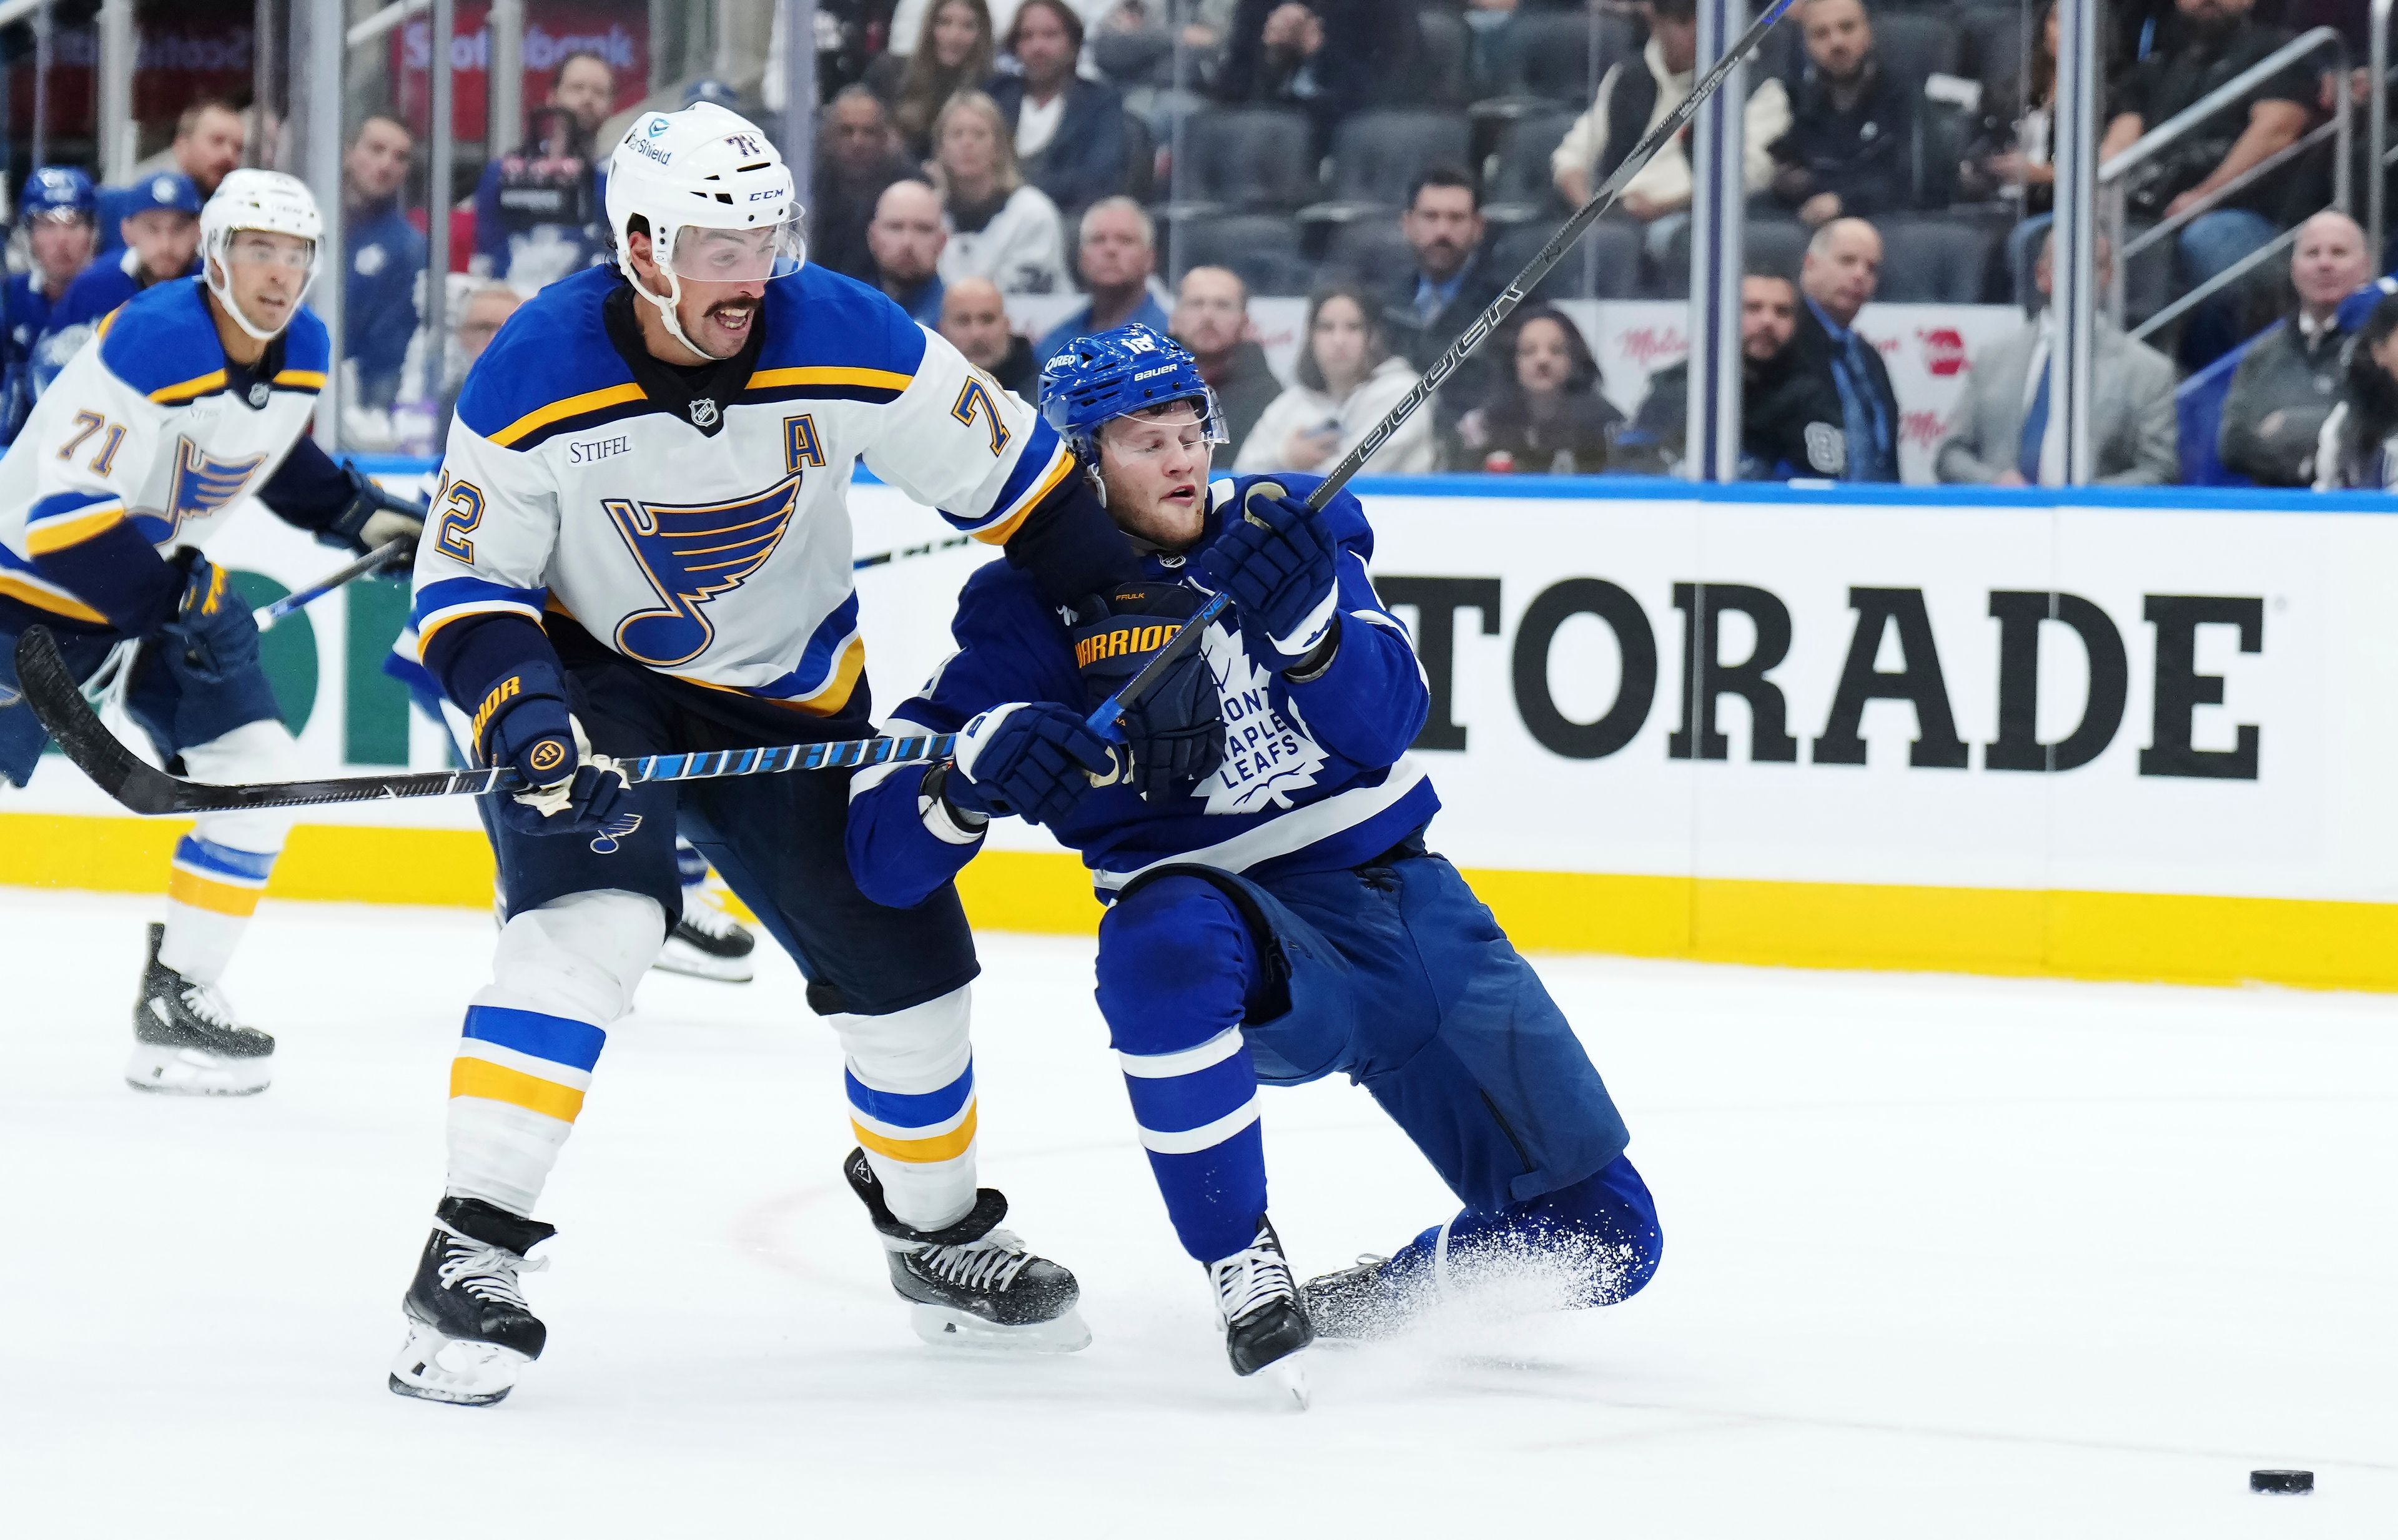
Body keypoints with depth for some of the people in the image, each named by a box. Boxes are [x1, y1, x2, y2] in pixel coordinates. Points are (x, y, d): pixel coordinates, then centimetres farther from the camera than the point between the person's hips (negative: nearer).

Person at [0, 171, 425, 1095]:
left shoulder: (303, 353, -3)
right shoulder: (150, 344, -28)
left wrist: (359, 514, 9)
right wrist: (177, 598, -33)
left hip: (166, 576, 7)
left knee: (259, 772, -3)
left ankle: (174, 996, 7)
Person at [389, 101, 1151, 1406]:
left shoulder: (847, 343, -21)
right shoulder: (534, 380, -24)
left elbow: (1022, 480, -9)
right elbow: (463, 589, -16)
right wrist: (527, 718, -34)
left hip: (790, 698, 3)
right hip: (589, 675, -3)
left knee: (904, 959, 6)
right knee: (587, 918, -28)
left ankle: (937, 1233, 34)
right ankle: (471, 1256, -26)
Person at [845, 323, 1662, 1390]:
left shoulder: (1294, 527, 3)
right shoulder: (1034, 610, -5)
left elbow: (1386, 720, -13)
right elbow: (882, 850, -11)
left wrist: (1304, 620, -33)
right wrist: (978, 771, -33)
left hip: (1402, 897, 3)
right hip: (1248, 954, -3)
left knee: (1601, 1240, -3)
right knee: (1163, 935, -43)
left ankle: (1373, 1299, 23)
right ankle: (1241, 1266, -27)